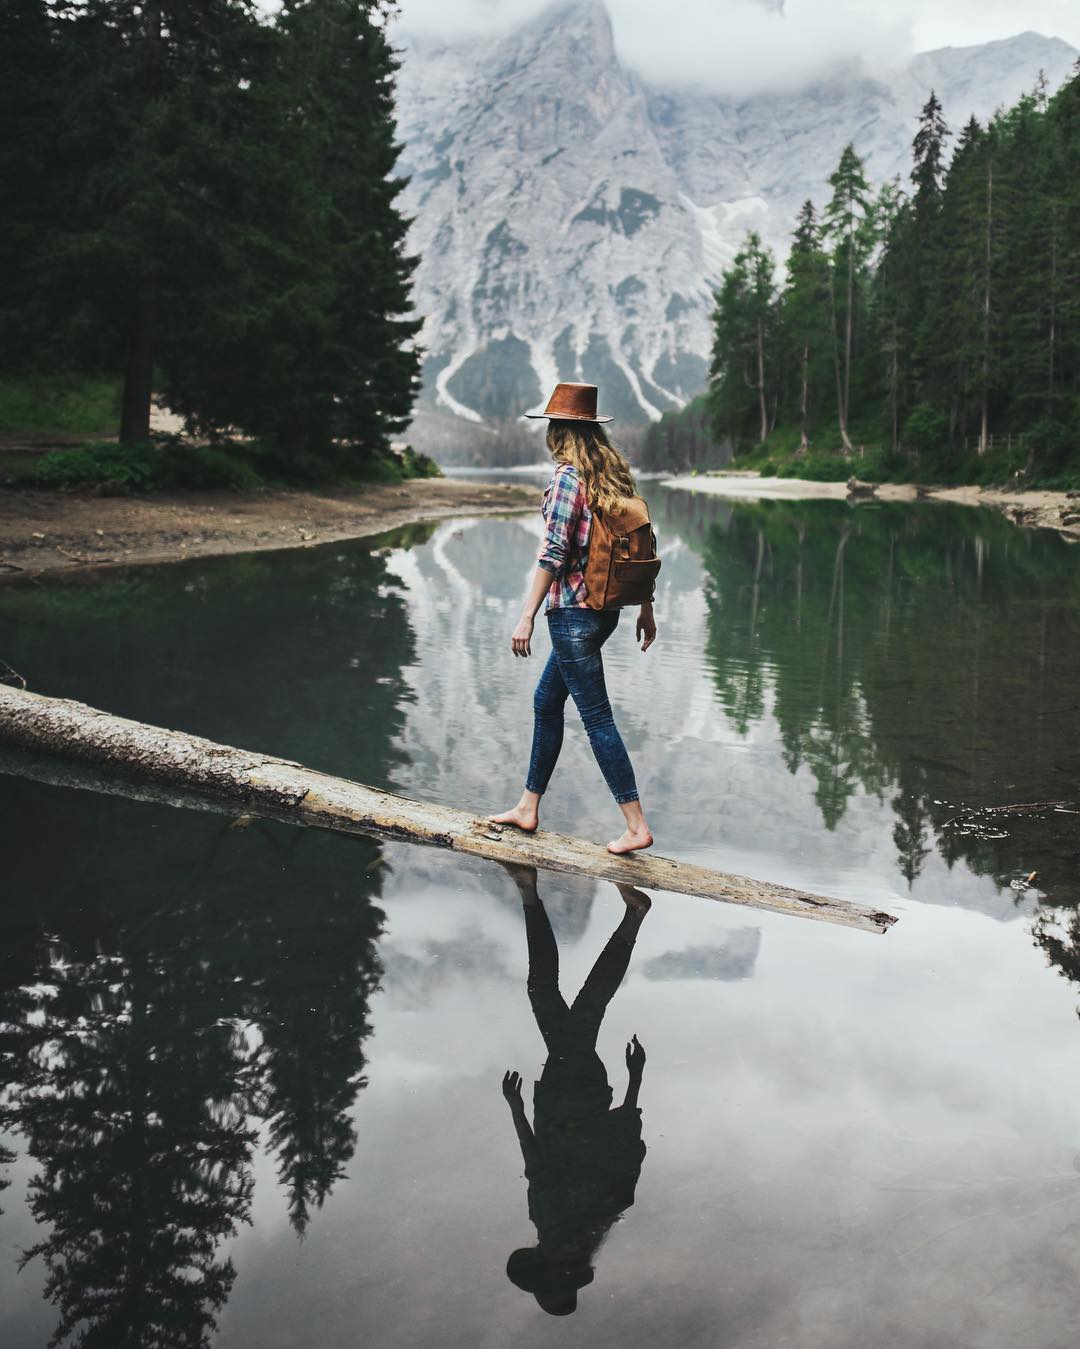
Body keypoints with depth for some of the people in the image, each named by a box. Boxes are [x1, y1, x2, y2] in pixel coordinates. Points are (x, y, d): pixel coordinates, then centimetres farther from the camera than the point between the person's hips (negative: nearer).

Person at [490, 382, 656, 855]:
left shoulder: (567, 475, -13)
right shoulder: (614, 472, 10)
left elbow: (553, 551, -19)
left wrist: (527, 616, -17)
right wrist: (646, 608, 18)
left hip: (572, 610, -9)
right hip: (606, 608, 9)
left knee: (597, 718, -4)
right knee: (546, 703, 19)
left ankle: (636, 825, -1)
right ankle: (528, 808, 28)